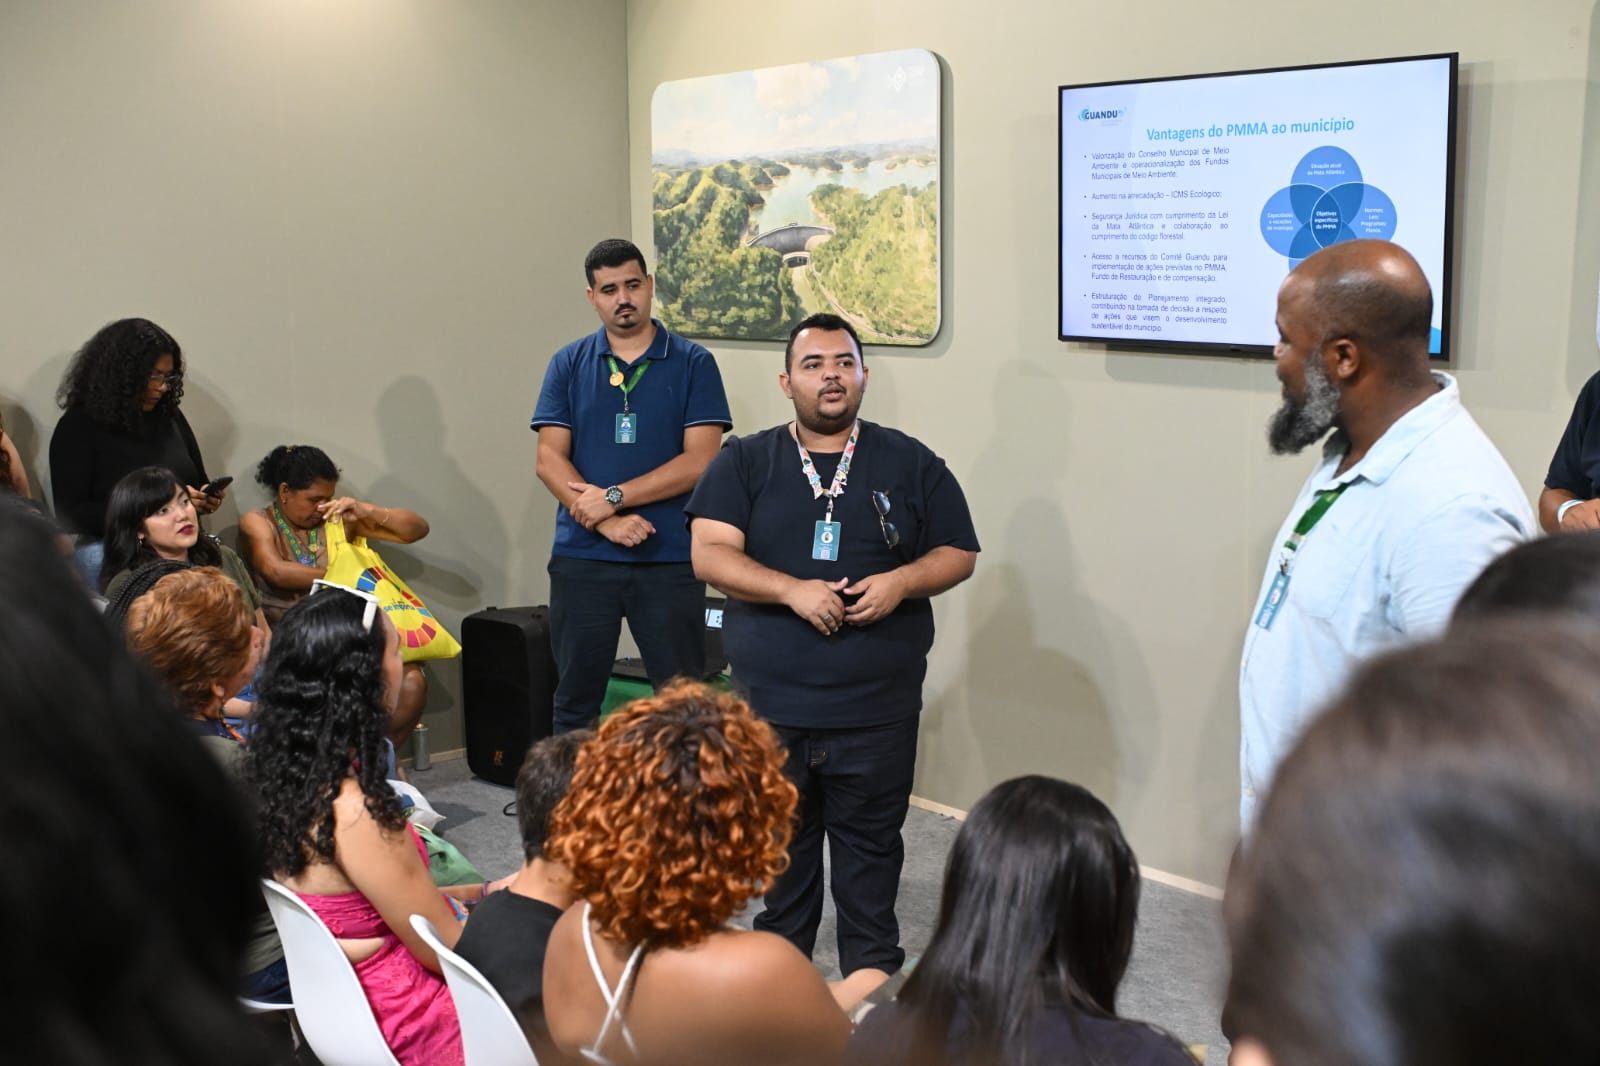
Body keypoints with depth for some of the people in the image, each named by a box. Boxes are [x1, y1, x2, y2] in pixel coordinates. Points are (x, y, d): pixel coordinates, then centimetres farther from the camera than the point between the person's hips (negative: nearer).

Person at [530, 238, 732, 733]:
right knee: (575, 698, 10)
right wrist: (607, 522, -14)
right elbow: (550, 460, 0)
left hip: (670, 558, -2)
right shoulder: (568, 364, 7)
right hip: (582, 557, 2)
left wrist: (613, 497, -12)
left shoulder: (693, 363, 1)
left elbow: (699, 460, -7)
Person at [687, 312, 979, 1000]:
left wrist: (901, 582, -12)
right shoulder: (745, 462, 4)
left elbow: (959, 553, 8)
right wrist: (793, 590, -19)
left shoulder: (910, 464, 6)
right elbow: (709, 554, -6)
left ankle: (872, 969, 23)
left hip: (878, 707, 0)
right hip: (771, 703, 1)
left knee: (870, 841, 6)